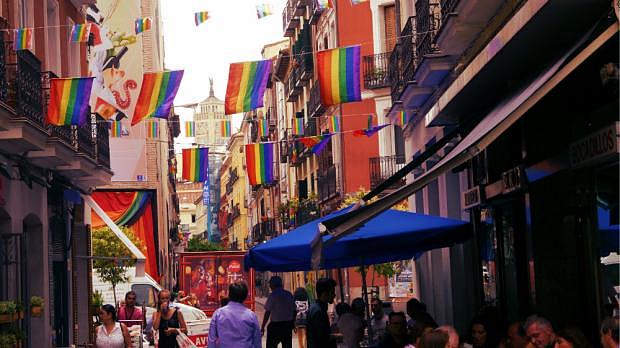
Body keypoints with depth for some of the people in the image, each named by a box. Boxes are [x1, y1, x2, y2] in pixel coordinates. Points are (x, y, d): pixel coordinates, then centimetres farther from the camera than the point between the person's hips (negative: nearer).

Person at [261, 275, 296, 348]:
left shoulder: (273, 296, -10)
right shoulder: (289, 294, 6)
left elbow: (267, 313, -12)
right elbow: (294, 310, 9)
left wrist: (262, 327, -8)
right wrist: (292, 323, 21)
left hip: (275, 325, -5)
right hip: (288, 325, 5)